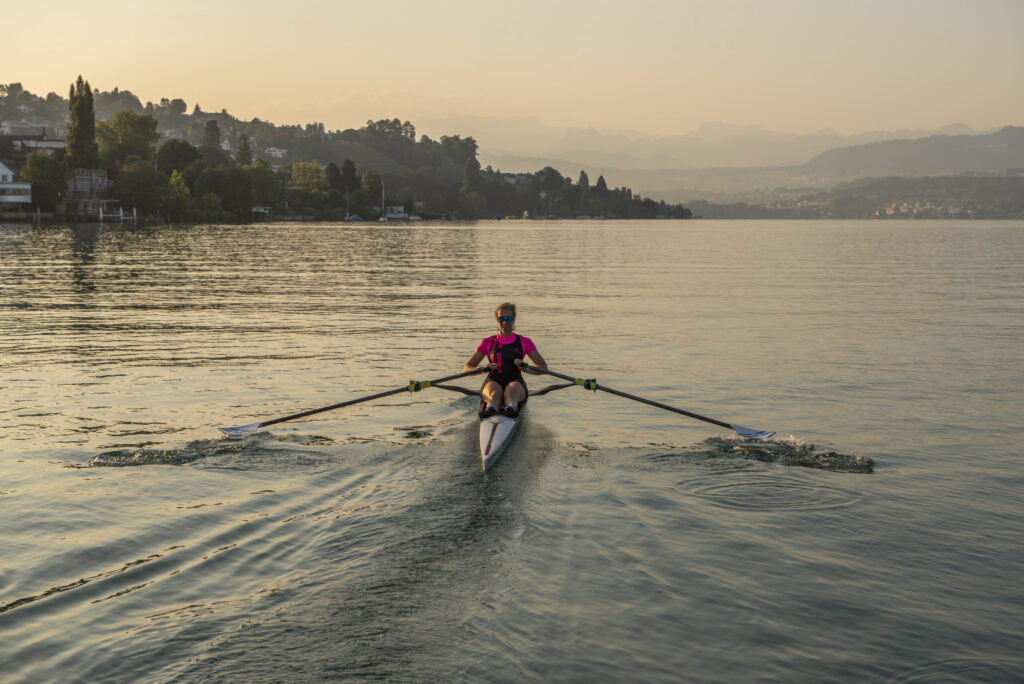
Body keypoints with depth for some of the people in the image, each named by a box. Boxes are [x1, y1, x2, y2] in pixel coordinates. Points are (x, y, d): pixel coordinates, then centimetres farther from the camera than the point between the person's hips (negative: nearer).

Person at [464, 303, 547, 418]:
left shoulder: (524, 342, 15)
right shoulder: (488, 343, 16)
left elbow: (543, 367, 14)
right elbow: (467, 368, 13)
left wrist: (525, 368, -6)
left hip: (515, 382, 0)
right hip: (493, 381, 0)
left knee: (512, 389, -38)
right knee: (494, 392, -37)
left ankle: (511, 408, -72)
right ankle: (491, 409, -71)